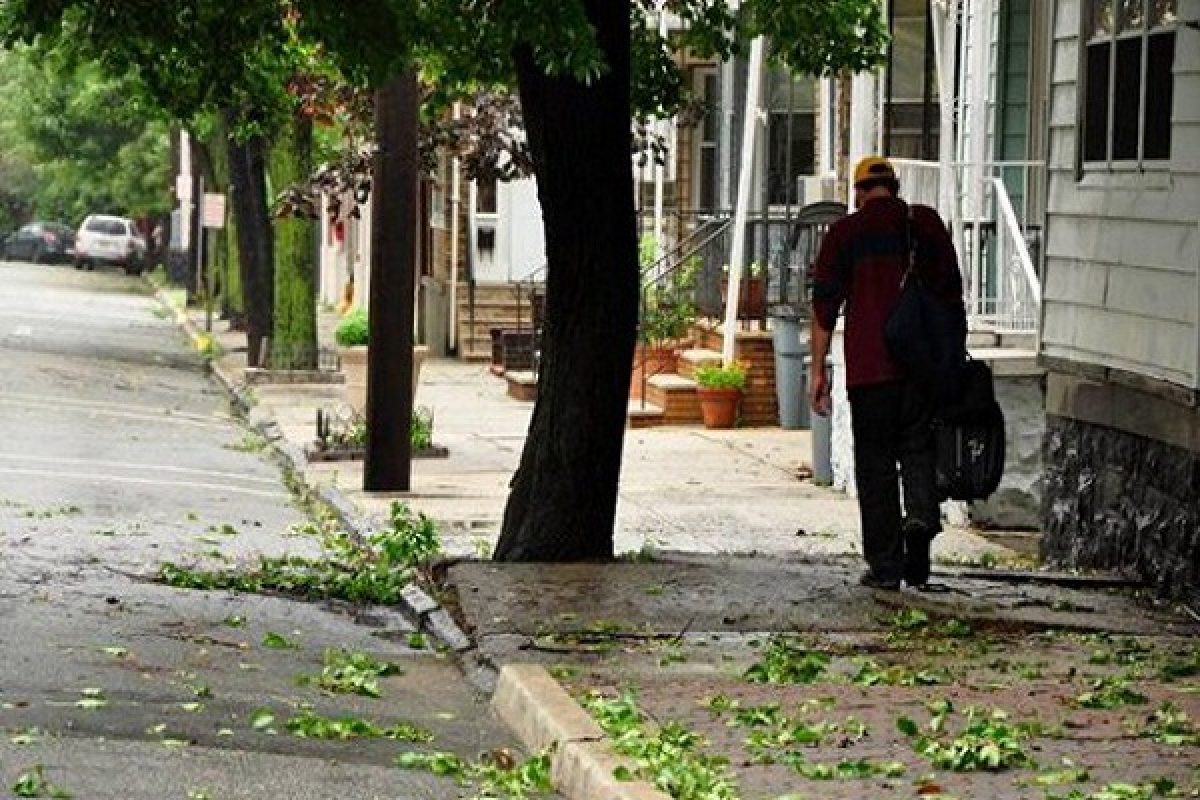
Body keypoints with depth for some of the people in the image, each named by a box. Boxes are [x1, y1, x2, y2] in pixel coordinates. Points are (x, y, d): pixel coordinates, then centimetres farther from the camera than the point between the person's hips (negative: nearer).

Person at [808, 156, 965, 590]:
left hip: (869, 367, -2)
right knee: (919, 448, 11)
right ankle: (922, 513, -18)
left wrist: (818, 370, 4)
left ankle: (885, 565, 4)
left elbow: (824, 305, 0)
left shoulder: (845, 232, 3)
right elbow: (953, 294, 10)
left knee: (875, 460, 4)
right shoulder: (928, 224, 8)